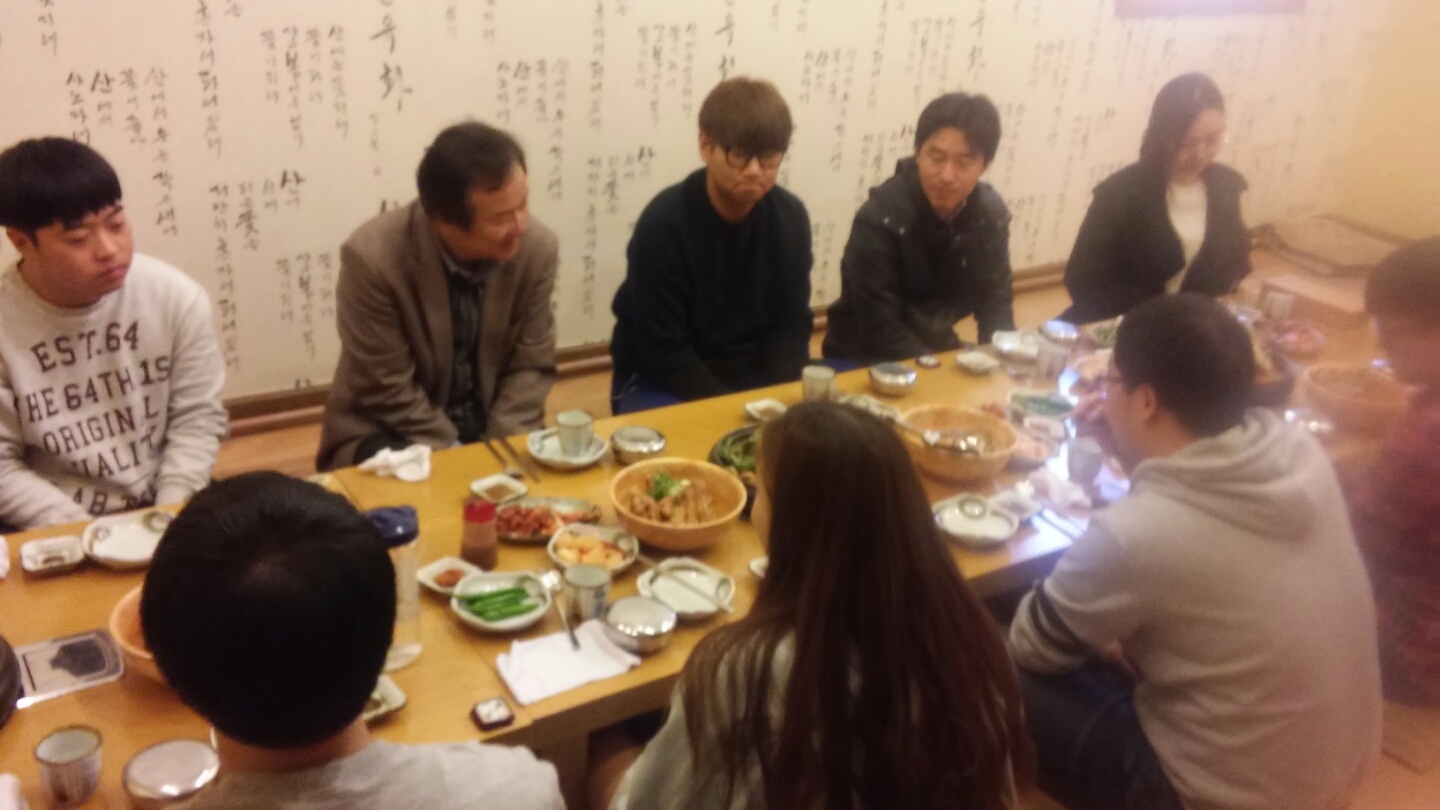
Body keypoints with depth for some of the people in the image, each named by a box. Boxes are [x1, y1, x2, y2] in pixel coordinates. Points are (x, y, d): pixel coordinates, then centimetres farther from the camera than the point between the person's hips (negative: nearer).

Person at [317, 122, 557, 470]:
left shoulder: (538, 247, -13)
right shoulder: (372, 258, -23)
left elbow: (531, 365, -4)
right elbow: (388, 390, -16)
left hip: (491, 430, 4)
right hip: (392, 432, -3)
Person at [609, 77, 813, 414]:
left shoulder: (790, 217, -5)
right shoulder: (663, 224, -20)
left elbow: (792, 322, -1)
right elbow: (662, 350, -20)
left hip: (752, 376, 5)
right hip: (661, 381, -4)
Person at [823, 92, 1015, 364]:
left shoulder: (991, 214, -6)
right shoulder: (880, 219, -23)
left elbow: (996, 304, 0)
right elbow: (881, 332, -23)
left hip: (937, 348, 6)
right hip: (865, 360, -6)